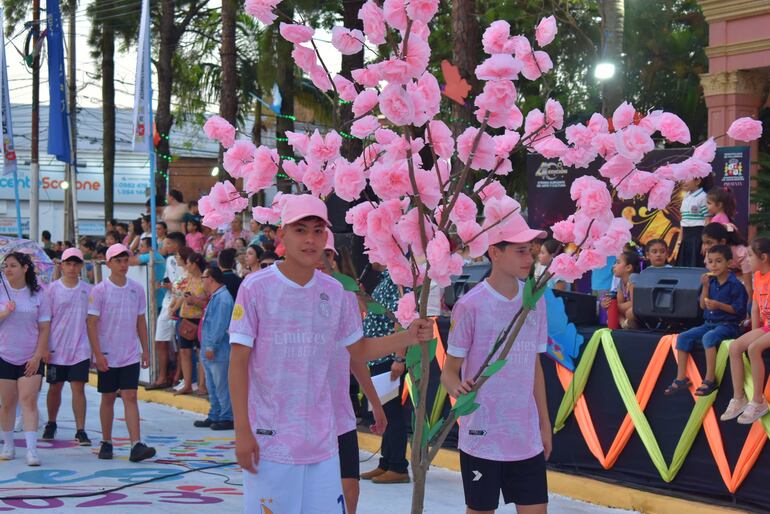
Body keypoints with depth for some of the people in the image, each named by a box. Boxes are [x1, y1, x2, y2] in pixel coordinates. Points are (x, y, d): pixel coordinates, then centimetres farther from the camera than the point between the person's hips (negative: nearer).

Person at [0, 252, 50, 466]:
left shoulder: (38, 295, -1)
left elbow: (44, 328, 1)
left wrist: (37, 356, -7)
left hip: (30, 358, -2)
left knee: (29, 401, -11)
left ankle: (32, 450, -15)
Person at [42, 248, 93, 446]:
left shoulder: (88, 290, 4)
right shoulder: (53, 289, 0)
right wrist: (44, 347, -3)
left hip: (80, 350, 0)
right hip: (57, 348, 0)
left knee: (78, 388, -7)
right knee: (55, 388, 11)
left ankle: (80, 431, -5)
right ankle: (51, 425, 31)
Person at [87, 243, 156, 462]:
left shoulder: (137, 289, 5)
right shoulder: (99, 290, -6)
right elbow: (91, 323, -8)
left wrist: (145, 350, 10)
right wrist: (97, 354, -14)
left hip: (131, 355, 2)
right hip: (107, 356, -2)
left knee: (130, 397, -6)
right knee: (108, 399, 8)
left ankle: (136, 445, -14)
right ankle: (106, 443, 20)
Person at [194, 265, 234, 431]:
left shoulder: (222, 298, -17)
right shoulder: (215, 297, 18)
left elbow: (220, 326, -23)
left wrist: (211, 346, -23)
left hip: (219, 353, -11)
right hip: (210, 351, 11)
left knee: (222, 387, -6)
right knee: (212, 387, 16)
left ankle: (226, 418, -1)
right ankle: (214, 417, 23)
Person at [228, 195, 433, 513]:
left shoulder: (335, 292, 5)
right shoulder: (256, 287, -8)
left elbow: (359, 350, 15)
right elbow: (238, 362, -8)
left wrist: (409, 337, -1)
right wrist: (242, 431, -12)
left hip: (321, 440, 4)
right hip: (269, 439, -4)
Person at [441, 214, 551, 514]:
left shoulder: (535, 300, 5)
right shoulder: (470, 305, -11)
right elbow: (449, 370, -7)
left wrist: (545, 422, 15)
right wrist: (458, 388, -30)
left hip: (527, 437, 5)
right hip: (482, 436, -5)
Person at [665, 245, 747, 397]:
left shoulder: (735, 284, -9)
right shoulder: (711, 281, 10)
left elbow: (739, 309, -11)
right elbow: (703, 305, 9)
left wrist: (719, 305, -22)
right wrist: (705, 287, -3)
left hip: (728, 325, -7)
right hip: (709, 323, 7)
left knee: (708, 337, -35)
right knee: (683, 337, -8)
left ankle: (710, 380, -32)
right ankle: (681, 379, -8)